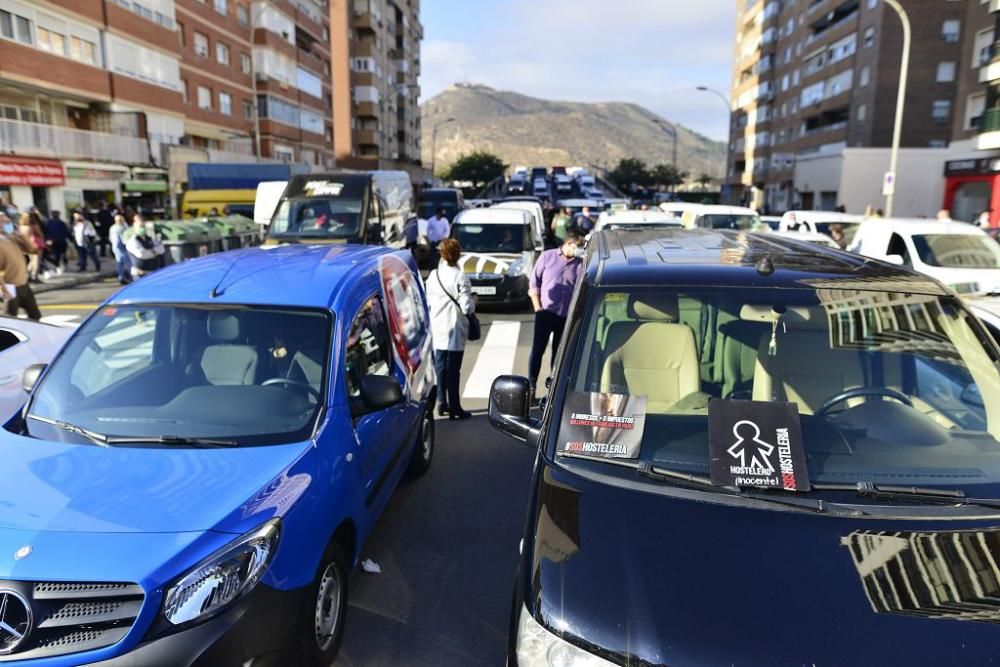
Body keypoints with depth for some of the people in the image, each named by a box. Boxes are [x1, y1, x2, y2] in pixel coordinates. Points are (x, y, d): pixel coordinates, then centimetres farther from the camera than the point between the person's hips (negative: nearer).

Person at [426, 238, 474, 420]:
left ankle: (442, 403, 22)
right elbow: (466, 307, -16)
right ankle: (454, 408, 6)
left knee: (440, 367, 15)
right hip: (454, 331, -4)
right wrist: (473, 303, 5)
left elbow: (426, 303, 5)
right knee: (453, 369, 1)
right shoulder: (460, 276, -13)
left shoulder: (433, 275, 1)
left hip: (437, 330, 4)